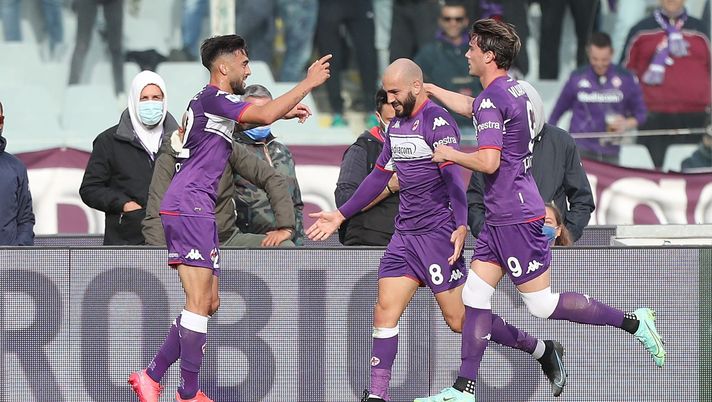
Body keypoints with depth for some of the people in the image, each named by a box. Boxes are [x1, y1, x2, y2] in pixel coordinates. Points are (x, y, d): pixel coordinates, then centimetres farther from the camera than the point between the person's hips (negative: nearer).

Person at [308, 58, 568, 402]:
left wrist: (461, 225, -33)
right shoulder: (396, 125, 13)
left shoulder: (438, 122, -13)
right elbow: (379, 176, 24)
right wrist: (340, 215, 25)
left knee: (460, 319, -5)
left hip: (438, 233, -8)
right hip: (404, 233, 8)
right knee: (385, 312, -4)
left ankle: (544, 351, 9)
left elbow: (453, 176, -22)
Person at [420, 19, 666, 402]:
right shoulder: (512, 90, 12)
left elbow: (488, 162, -26)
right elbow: (468, 106, 34)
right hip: (501, 217, 10)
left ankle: (632, 322, 2)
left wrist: (449, 154, -9)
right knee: (474, 296, 8)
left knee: (542, 304, -5)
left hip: (515, 218, -10)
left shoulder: (493, 99, -18)